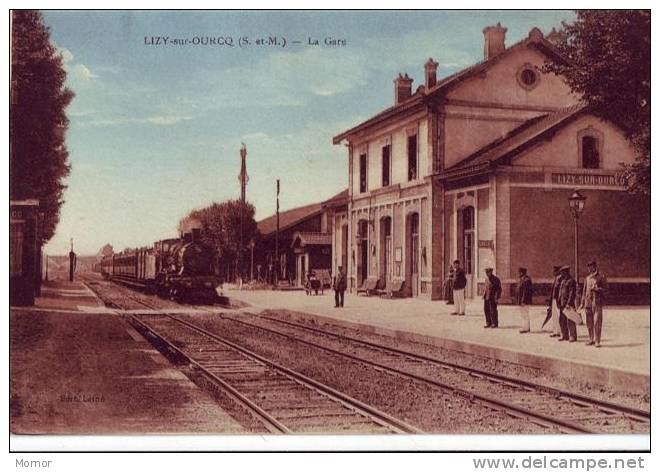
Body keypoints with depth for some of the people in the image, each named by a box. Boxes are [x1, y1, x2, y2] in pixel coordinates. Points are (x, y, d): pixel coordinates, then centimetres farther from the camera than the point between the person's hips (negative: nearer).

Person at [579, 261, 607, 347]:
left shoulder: (601, 277, 0)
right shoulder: (587, 278, 16)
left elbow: (605, 288, -5)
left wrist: (596, 289, -20)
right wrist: (582, 303, 15)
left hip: (597, 302, -6)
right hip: (588, 302, 6)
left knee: (597, 322, -8)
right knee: (589, 322, 8)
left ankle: (597, 341, -5)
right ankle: (591, 339, 18)